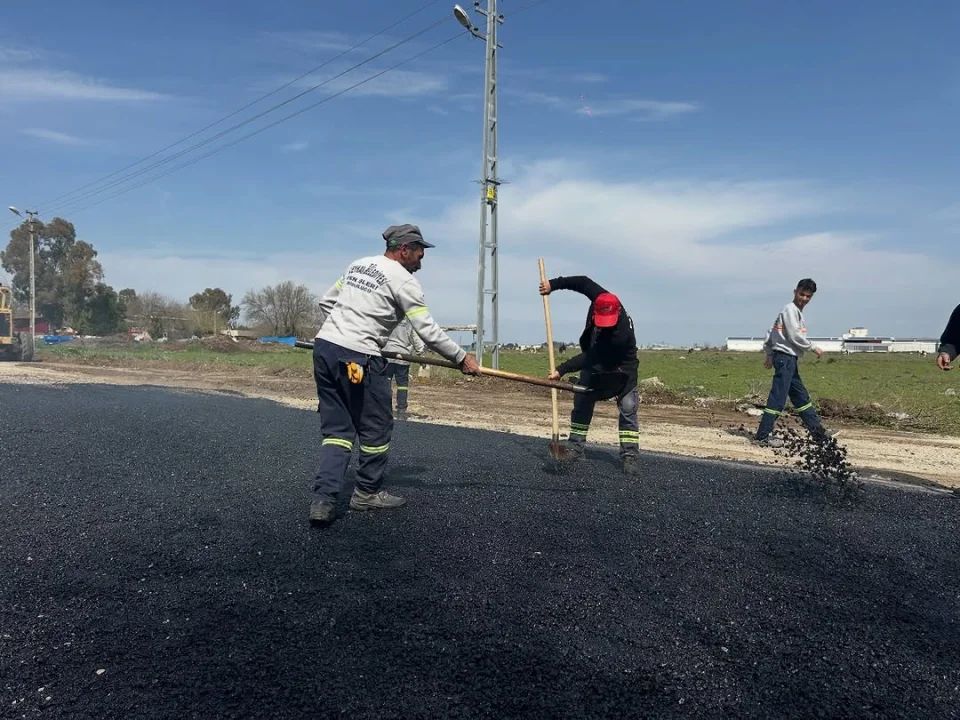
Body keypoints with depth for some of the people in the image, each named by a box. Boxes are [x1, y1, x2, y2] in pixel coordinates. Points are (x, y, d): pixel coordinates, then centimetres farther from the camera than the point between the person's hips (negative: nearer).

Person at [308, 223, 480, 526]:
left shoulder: (358, 265, 17)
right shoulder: (404, 280, -6)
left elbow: (325, 302, 22)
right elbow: (428, 330, -9)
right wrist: (462, 357, -1)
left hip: (324, 347, 8)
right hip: (357, 359, -8)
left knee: (337, 428, 11)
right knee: (376, 427, 10)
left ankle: (323, 499, 1)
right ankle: (367, 493, 24)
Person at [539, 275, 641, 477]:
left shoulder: (622, 334, -41)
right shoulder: (602, 300, -27)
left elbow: (590, 358, -36)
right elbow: (583, 282, -10)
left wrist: (562, 370, -37)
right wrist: (553, 284, -17)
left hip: (621, 368, -6)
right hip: (595, 362, 6)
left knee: (628, 409, -14)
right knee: (581, 403, 7)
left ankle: (630, 456, -10)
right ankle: (575, 448, 16)